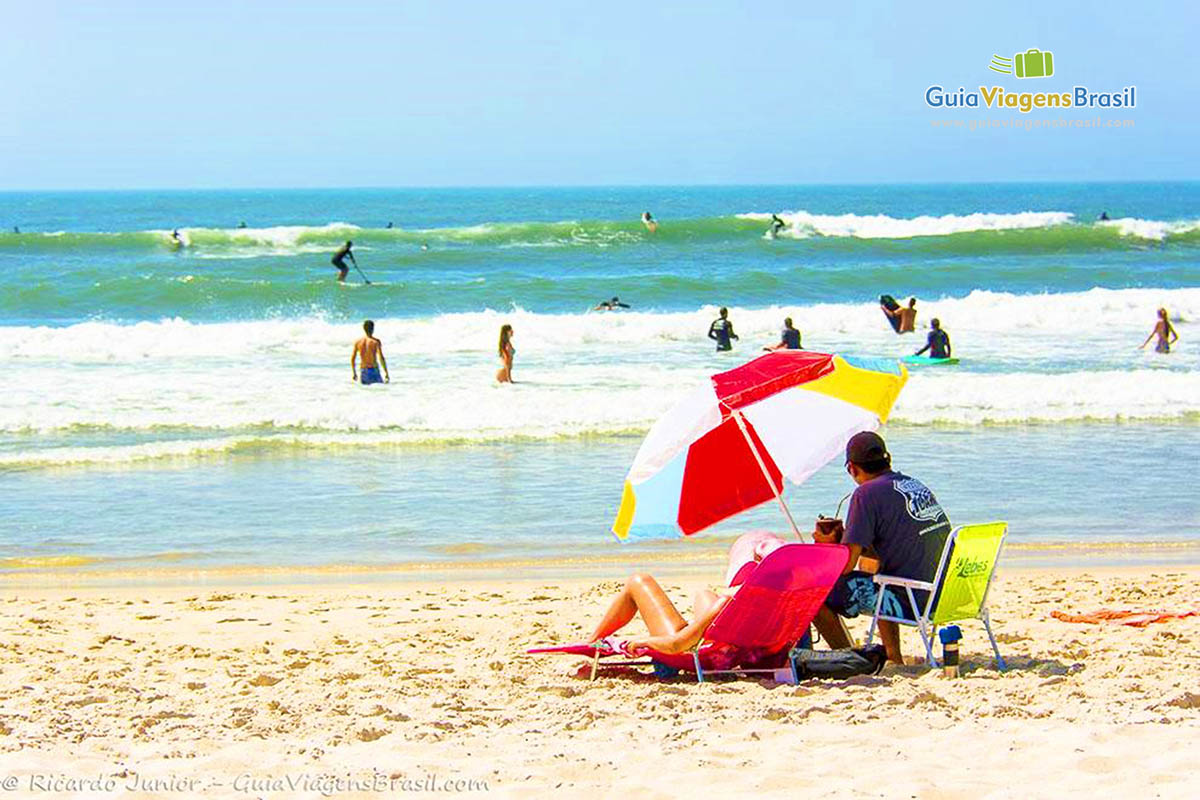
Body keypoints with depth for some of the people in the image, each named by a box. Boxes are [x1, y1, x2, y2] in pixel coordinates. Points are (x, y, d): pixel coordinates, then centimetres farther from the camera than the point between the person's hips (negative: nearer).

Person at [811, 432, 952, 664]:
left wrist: (829, 544, 8)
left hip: (908, 603, -8)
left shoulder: (867, 493, -11)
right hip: (940, 596, 8)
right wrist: (843, 537, 25)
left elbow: (846, 565, -13)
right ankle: (893, 657, 32)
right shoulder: (917, 486, 13)